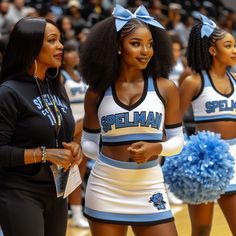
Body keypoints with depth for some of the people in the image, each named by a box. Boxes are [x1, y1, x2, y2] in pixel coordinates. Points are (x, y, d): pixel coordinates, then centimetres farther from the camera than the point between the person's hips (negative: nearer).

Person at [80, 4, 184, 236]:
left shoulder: (165, 89, 1)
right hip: (105, 189, 0)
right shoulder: (97, 92, 2)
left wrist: (155, 148, -13)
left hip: (149, 189, 0)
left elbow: (177, 140, 6)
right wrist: (106, 157, -7)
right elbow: (88, 141, 11)